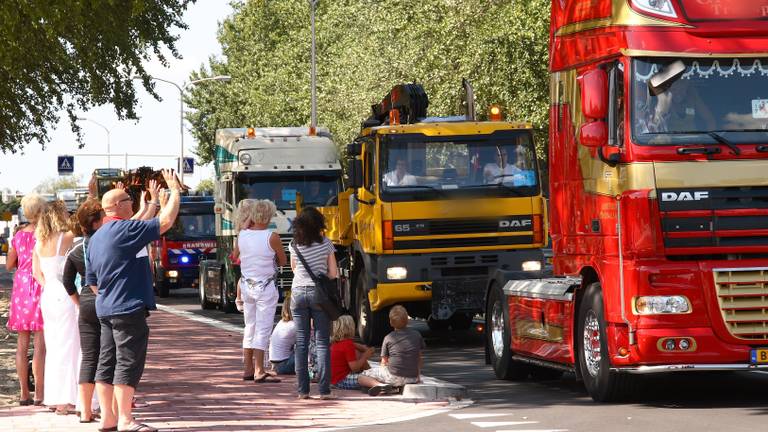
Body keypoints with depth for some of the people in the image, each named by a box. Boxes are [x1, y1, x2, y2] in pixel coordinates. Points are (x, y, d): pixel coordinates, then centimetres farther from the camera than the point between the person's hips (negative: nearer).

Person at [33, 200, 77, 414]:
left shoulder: (40, 243, 8)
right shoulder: (66, 238, -12)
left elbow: (37, 272, 12)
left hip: (47, 296, 7)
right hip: (64, 296, -7)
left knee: (53, 347, 13)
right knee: (67, 347, -3)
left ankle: (54, 398, 17)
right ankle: (64, 400, -5)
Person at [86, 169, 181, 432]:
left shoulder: (95, 238, 14)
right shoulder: (125, 230, -13)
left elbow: (91, 282, 18)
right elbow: (165, 222, -16)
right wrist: (175, 191, -6)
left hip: (105, 310, 9)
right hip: (129, 309, -9)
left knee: (107, 363, 10)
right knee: (128, 363, -6)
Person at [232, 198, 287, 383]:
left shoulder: (242, 235, 0)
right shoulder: (272, 237, -13)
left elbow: (236, 255, 18)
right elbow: (283, 261, -1)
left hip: (246, 285, 5)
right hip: (265, 287, -5)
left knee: (250, 327, 16)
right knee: (263, 328, -4)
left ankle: (248, 369, 19)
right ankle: (259, 371, -8)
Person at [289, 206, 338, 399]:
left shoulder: (294, 246, 2)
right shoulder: (326, 244, -4)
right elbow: (333, 273, 0)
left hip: (298, 293, 2)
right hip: (319, 294, -2)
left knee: (301, 343, 6)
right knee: (322, 342, 0)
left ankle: (302, 389, 3)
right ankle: (324, 389, -5)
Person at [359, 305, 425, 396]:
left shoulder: (388, 338, 0)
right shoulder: (416, 335, 7)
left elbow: (384, 363, 6)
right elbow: (419, 359, 16)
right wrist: (418, 376, 28)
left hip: (394, 376, -4)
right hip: (412, 379, 4)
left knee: (361, 377, 8)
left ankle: (381, 385, -19)